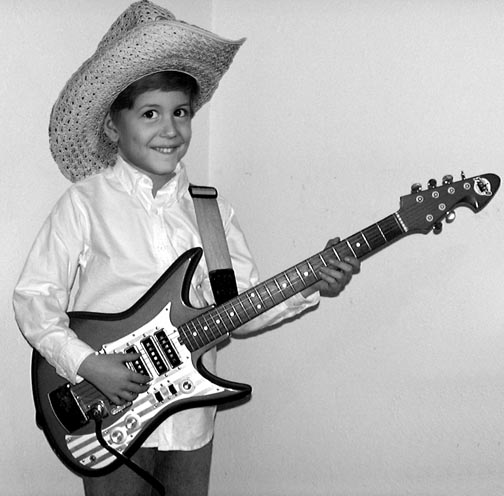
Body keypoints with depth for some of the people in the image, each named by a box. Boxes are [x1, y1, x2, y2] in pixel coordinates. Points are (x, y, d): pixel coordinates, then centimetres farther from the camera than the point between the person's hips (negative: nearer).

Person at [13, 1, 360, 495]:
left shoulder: (211, 209, 4)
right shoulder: (85, 203, -8)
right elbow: (35, 297, -6)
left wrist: (309, 287, -10)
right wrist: (87, 363, -17)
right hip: (112, 418, -4)